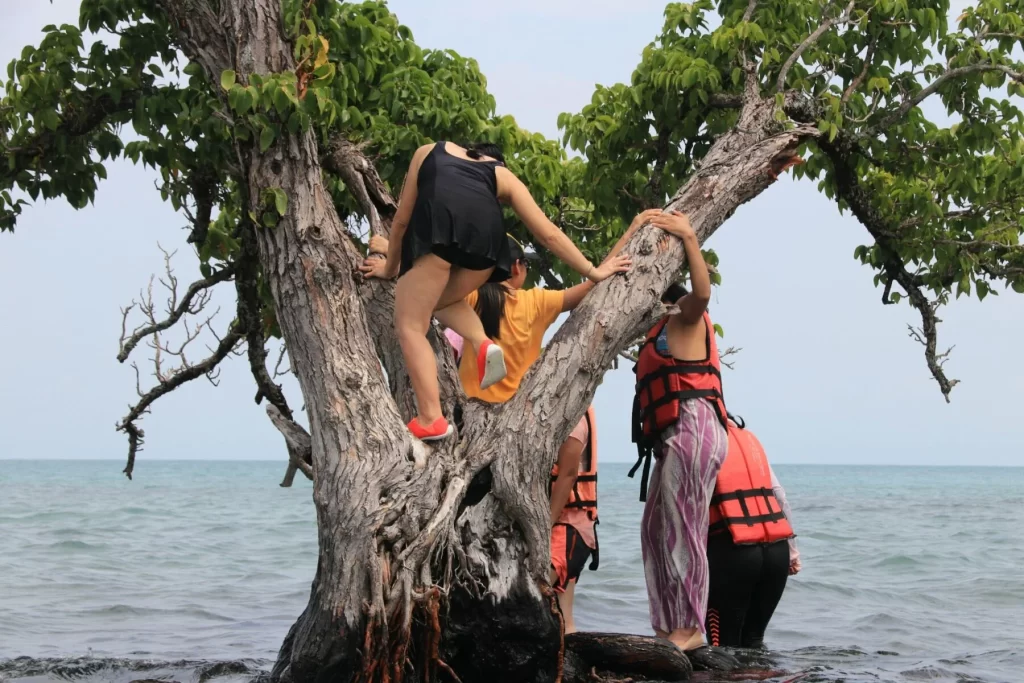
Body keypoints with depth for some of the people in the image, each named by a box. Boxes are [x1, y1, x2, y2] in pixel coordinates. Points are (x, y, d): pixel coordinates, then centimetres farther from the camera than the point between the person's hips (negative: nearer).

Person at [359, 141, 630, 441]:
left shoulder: (430, 152, 39)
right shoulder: (504, 176, 36)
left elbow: (402, 218, 41)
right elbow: (549, 234, 34)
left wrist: (390, 267, 53)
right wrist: (593, 272, 42)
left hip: (437, 221, -2)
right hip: (486, 230, 2)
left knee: (411, 326, 7)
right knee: (439, 299, 29)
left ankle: (431, 420, -4)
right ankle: (483, 345, 4)